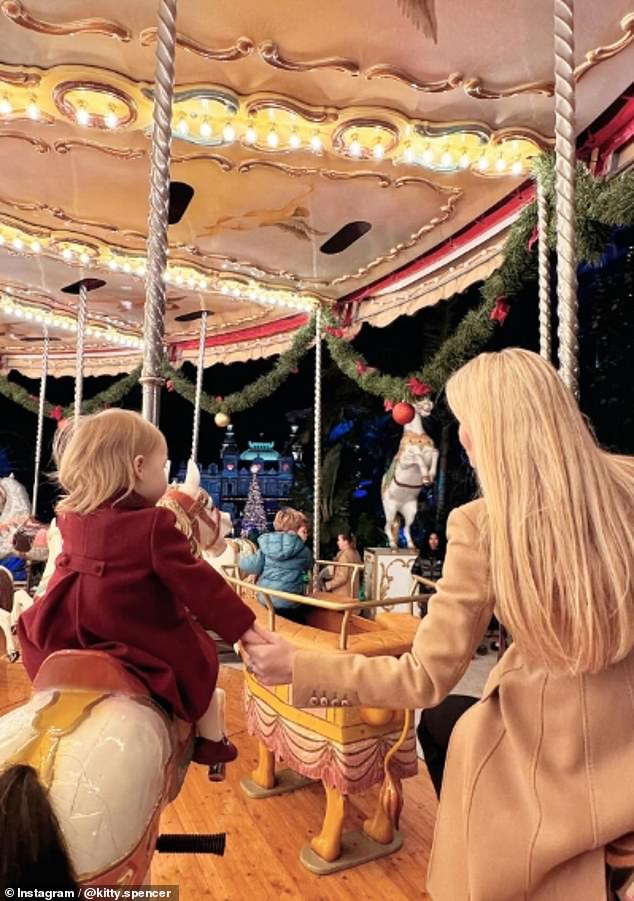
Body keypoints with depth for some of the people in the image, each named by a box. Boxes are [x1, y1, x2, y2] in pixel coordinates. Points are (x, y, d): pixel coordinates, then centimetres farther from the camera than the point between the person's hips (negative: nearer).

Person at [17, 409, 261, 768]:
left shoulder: (72, 519, -2)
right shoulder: (154, 527, -22)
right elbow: (199, 585, -20)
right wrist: (243, 628, -13)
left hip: (70, 638, 5)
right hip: (143, 644, -5)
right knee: (201, 658, 20)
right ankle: (211, 740, 26)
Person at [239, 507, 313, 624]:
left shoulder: (267, 544, -1)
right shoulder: (302, 550, -8)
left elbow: (254, 566, -5)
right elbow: (308, 566, 12)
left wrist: (242, 559, 16)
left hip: (265, 599, 4)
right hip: (289, 601, -4)